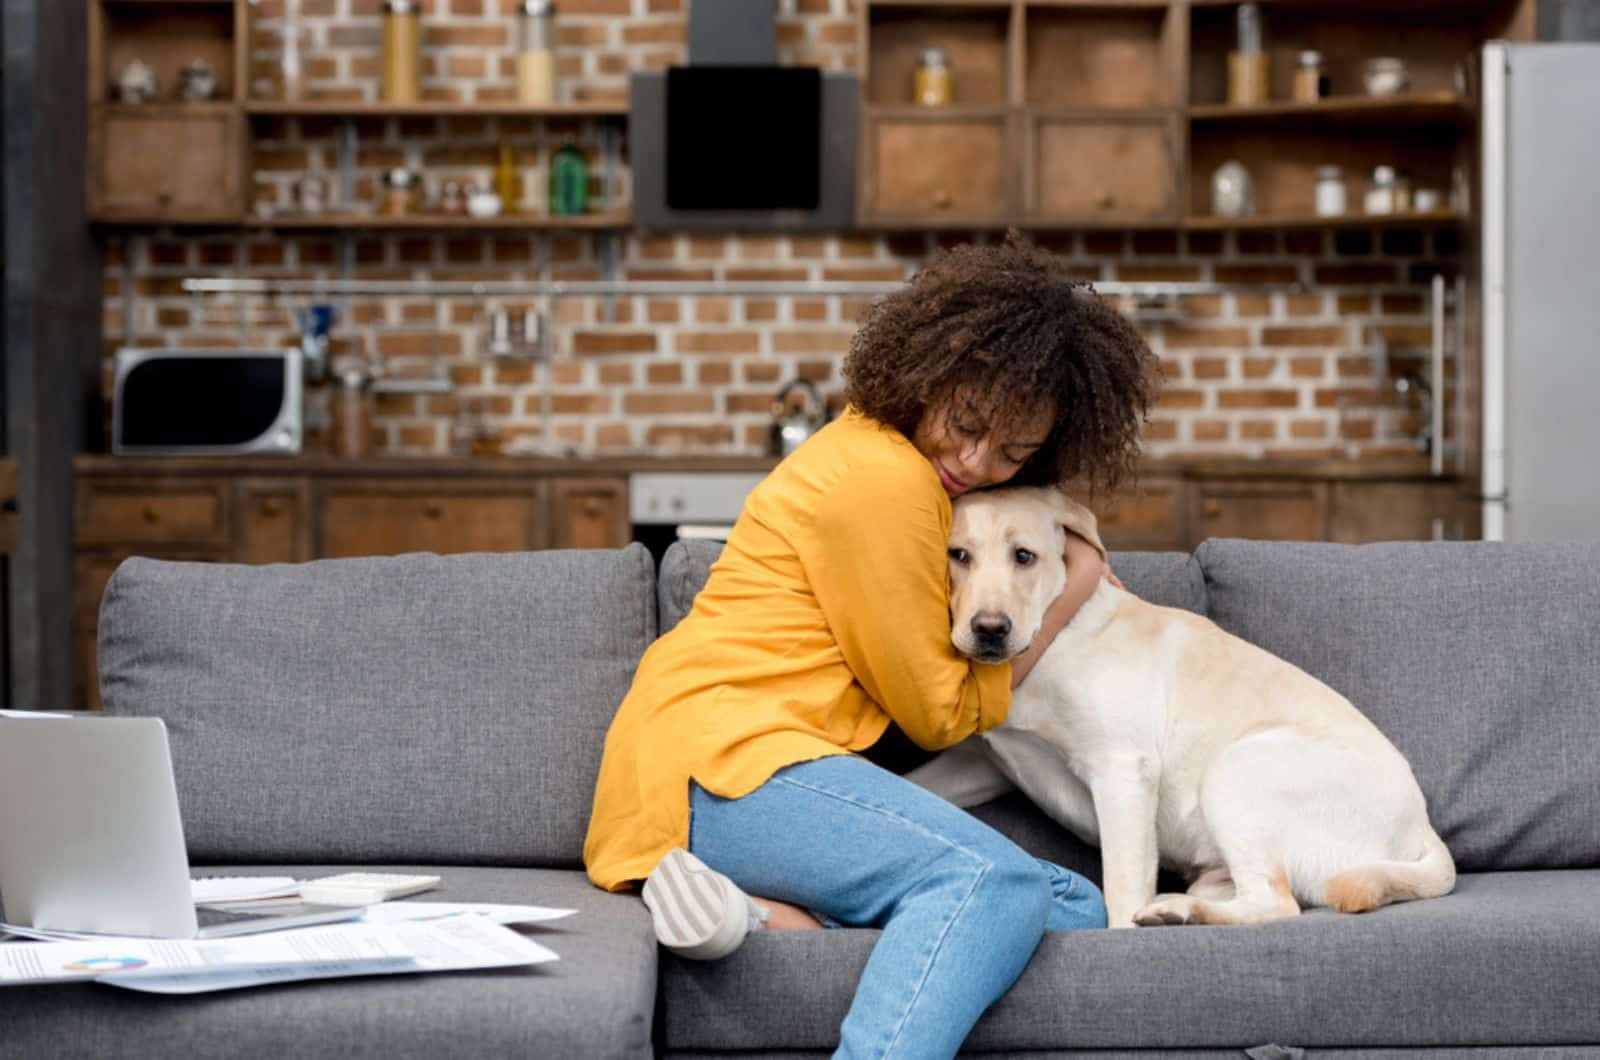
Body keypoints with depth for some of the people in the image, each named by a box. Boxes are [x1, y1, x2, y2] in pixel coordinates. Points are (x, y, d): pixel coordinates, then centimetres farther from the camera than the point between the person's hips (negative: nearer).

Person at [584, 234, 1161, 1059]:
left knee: (1075, 909, -9)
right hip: (723, 754, -10)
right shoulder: (884, 479, -12)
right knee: (992, 879, -34)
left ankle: (769, 912, -19)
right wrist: (1067, 597, 4)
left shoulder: (878, 449, 16)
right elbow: (940, 713, -5)